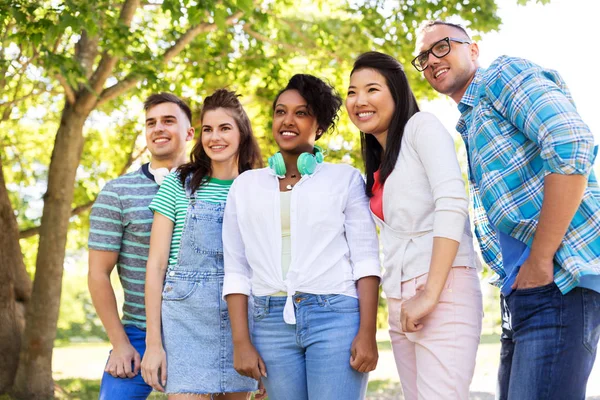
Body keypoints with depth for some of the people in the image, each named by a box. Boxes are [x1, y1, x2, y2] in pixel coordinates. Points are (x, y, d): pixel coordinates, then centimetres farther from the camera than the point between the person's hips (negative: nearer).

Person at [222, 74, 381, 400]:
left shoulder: (345, 178, 7)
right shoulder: (245, 185, 13)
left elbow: (366, 259, 1)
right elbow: (236, 271, 9)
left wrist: (367, 333, -9)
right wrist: (241, 342, 0)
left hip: (336, 316, -2)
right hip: (271, 324, 2)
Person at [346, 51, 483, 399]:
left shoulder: (422, 126, -1)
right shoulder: (378, 167, 22)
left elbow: (452, 203, -15)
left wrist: (430, 293, -20)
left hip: (443, 289, -8)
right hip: (401, 299, 8)